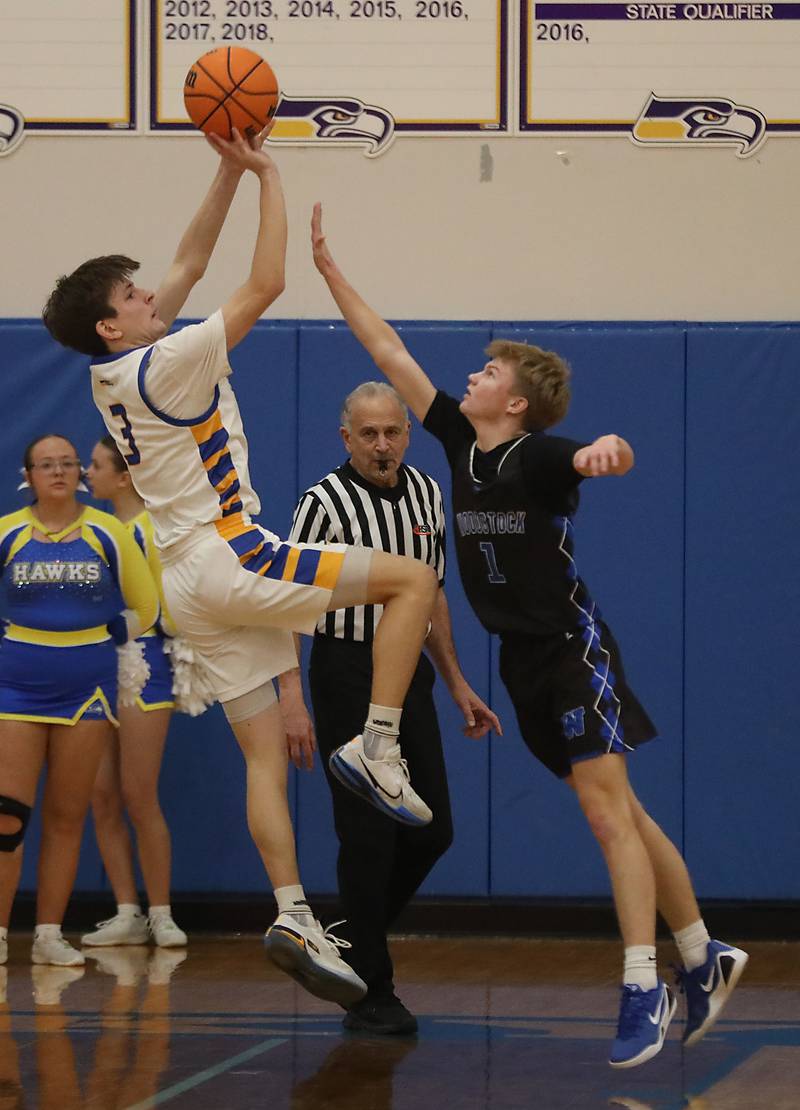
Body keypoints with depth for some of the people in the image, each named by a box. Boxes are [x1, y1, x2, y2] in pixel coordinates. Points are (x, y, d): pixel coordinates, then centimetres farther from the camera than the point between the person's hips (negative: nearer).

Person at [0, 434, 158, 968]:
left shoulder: (107, 533, 1)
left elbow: (145, 608, 10)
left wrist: (103, 640, 7)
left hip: (86, 688, 1)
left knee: (66, 818, 4)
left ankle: (50, 935, 9)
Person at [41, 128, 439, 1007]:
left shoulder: (113, 376, 12)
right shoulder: (162, 366, -12)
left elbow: (189, 264, 19)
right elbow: (265, 285, -12)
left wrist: (229, 171, 13)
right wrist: (267, 177, -6)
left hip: (194, 589, 9)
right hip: (229, 558, -9)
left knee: (266, 754, 4)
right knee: (414, 579, -3)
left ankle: (293, 915, -5)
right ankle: (377, 747, -10)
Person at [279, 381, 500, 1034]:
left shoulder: (426, 494, 9)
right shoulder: (325, 503, -12)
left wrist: (457, 684, 18)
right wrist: (292, 698, -25)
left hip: (410, 672, 7)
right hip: (348, 676, -7)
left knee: (431, 832, 7)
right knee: (368, 836, -5)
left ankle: (355, 941, 28)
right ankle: (370, 993, 3)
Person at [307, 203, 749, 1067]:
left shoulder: (540, 456, -15)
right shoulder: (460, 440, 5)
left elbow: (607, 459, -37)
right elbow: (391, 355, 9)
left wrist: (608, 449, -61)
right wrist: (329, 270, 9)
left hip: (572, 648, -7)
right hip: (524, 661, 7)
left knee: (609, 813, -12)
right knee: (621, 815, 11)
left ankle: (642, 991, -14)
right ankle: (702, 959, 20)